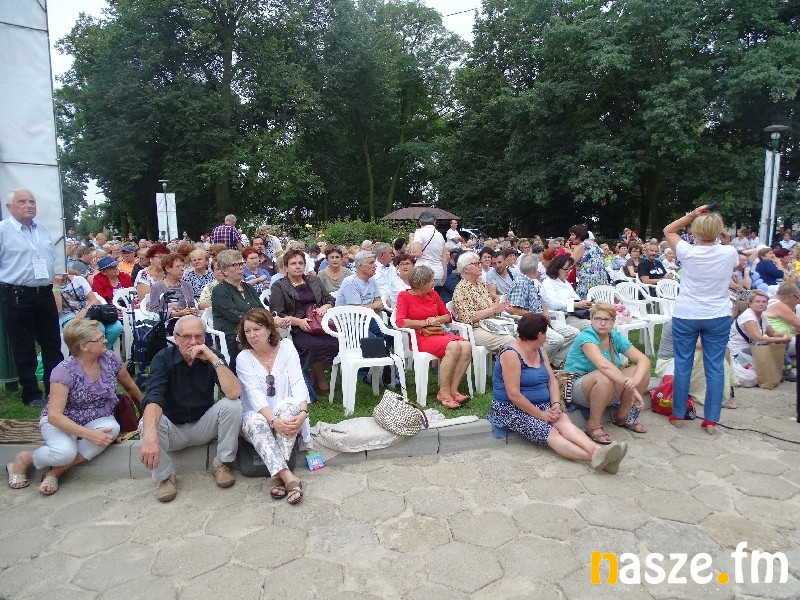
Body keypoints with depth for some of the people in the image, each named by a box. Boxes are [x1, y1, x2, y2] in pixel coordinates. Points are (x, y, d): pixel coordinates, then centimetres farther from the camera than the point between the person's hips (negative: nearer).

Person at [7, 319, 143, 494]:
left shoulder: (111, 359, -10)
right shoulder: (64, 371, -22)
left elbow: (131, 387, 7)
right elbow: (54, 415, -25)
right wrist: (89, 434, -35)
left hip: (97, 420, 4)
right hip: (60, 422, -4)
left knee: (112, 428, -32)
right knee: (65, 452, -35)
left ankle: (57, 471, -17)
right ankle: (24, 459, 1)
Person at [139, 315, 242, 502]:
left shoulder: (212, 357, -12)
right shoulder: (163, 359, -14)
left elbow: (234, 393, -27)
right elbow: (153, 398, -33)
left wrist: (214, 359, -34)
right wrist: (150, 435, -51)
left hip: (204, 425, 1)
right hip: (173, 428, -1)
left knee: (232, 405, -25)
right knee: (146, 423, -31)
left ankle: (221, 464, -5)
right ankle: (165, 476, -6)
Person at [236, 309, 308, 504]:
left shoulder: (286, 347, 0)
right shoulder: (243, 358, -3)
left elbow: (298, 383, -10)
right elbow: (255, 394, -15)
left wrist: (303, 411, -29)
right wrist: (274, 421, -31)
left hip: (287, 415, 1)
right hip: (259, 417, 0)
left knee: (289, 404, -33)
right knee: (255, 420, -34)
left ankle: (277, 475, -33)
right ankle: (288, 477, -42)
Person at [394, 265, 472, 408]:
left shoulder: (432, 294, 14)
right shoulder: (404, 296, -1)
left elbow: (447, 316, 20)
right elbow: (400, 322, -14)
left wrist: (437, 319, -3)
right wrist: (425, 323, -10)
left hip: (439, 333, 6)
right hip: (420, 337, -6)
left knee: (466, 346, -22)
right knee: (453, 347, -32)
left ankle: (453, 390, -17)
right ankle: (444, 393, -22)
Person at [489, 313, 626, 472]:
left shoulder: (539, 351, 12)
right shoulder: (511, 354, -16)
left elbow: (552, 380, 10)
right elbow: (513, 394, -20)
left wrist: (556, 404, -8)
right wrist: (540, 414, -17)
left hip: (541, 405, 7)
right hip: (511, 409, -7)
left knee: (563, 419, -25)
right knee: (549, 432, -29)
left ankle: (596, 451, -47)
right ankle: (594, 457, -47)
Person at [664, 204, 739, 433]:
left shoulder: (687, 252, -11)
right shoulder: (729, 253, -6)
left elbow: (668, 230, 7)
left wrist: (691, 215, -2)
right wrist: (727, 242, 7)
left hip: (686, 316, -1)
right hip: (718, 317, 1)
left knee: (682, 366, 8)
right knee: (715, 367, 7)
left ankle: (678, 415, 17)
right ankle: (711, 420, 12)